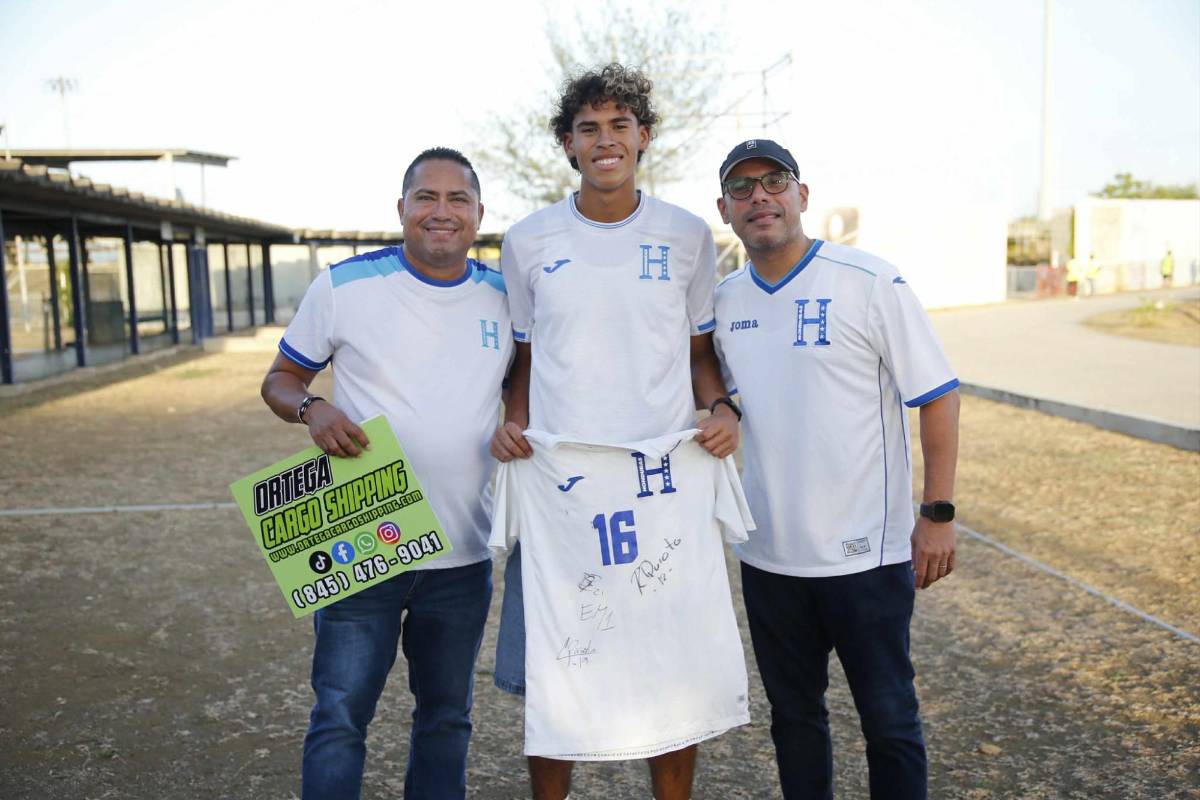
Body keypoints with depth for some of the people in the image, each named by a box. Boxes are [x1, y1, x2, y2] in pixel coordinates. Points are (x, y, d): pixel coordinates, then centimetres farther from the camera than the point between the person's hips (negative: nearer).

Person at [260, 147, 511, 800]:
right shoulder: (344, 286, -5)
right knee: (340, 716, 1)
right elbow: (279, 380, 3)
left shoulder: (506, 297, 3)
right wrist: (311, 409, -19)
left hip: (464, 555, 3)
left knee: (447, 716, 18)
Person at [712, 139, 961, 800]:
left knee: (888, 717, 8)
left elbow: (938, 397, -8)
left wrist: (938, 514, -11)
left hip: (865, 551, -4)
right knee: (793, 714, 18)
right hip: (766, 554, 5)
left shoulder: (871, 282, -9)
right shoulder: (722, 300, 5)